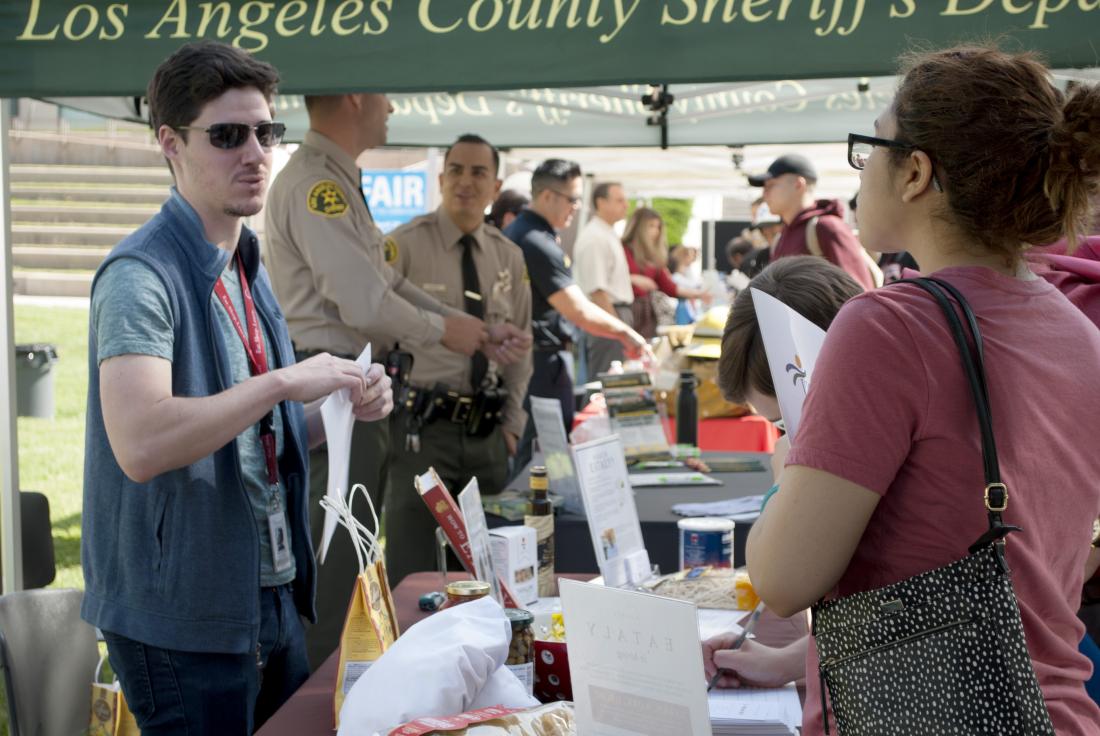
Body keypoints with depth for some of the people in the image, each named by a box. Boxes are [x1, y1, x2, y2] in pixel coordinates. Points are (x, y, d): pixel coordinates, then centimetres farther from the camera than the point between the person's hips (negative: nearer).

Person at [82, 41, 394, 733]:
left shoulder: (247, 268, 13)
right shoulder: (142, 275, -17)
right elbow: (139, 445, -31)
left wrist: (345, 408, 1)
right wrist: (283, 381, -28)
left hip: (273, 599, 9)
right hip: (182, 618, -9)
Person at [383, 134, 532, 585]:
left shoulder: (509, 257, 10)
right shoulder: (405, 245, -6)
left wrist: (512, 423, 11)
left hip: (487, 431, 5)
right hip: (423, 428, -5)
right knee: (413, 569, -4)